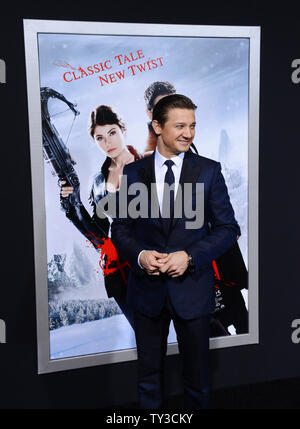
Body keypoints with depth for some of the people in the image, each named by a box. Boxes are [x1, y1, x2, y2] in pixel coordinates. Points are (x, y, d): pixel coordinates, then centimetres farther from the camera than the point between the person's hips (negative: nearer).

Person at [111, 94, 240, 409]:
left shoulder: (209, 170, -3)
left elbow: (227, 228, -4)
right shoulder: (133, 172, 1)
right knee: (149, 371, 17)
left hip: (192, 287, -1)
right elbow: (120, 227, 4)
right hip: (147, 288, 1)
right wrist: (139, 255, -16)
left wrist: (190, 256, -17)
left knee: (197, 373, 15)